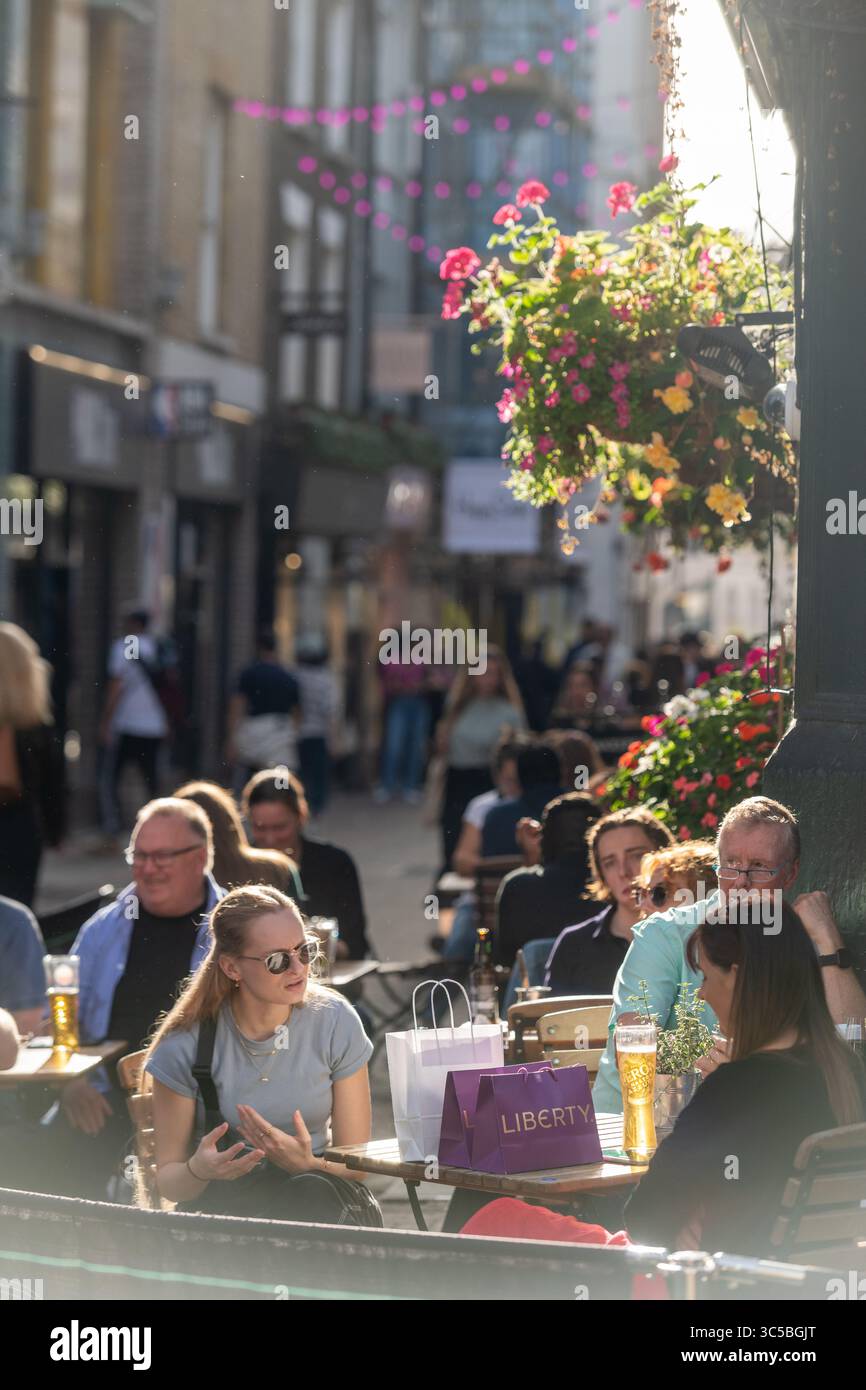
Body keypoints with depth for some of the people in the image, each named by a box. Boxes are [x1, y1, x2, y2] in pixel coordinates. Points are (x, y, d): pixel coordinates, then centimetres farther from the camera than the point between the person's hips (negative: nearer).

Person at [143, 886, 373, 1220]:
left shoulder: (335, 1023, -6)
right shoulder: (184, 1045, -10)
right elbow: (168, 1179, -1)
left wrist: (307, 1164, -25)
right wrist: (198, 1170, -26)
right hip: (222, 1200, -2)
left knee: (311, 1193, -35)